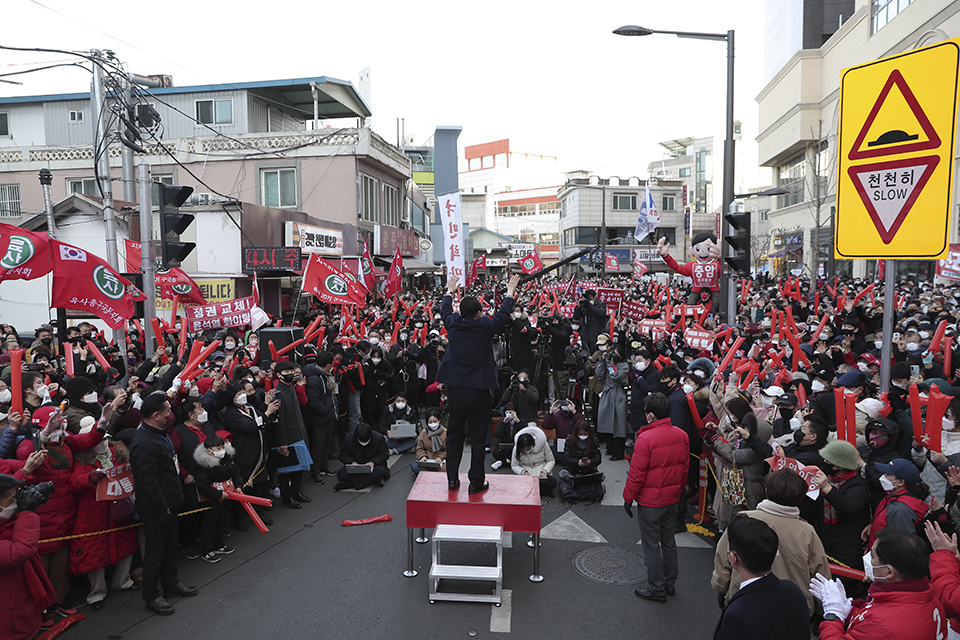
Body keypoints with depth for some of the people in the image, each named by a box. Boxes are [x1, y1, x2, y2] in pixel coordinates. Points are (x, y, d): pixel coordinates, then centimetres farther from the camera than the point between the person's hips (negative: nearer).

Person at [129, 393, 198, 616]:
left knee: (170, 546, 21)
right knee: (155, 551, 2)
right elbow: (148, 482, -26)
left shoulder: (160, 436, 10)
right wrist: (162, 509, -22)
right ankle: (152, 596, 15)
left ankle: (171, 583, 36)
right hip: (155, 508, -10)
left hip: (168, 503, 10)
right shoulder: (145, 443, -25)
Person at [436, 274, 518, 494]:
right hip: (478, 390, -3)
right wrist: (510, 292, 22)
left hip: (455, 389, 3)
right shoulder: (486, 327, -11)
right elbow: (503, 314, 7)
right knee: (478, 436, 6)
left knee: (454, 435, 14)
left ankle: (452, 478, 21)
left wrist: (450, 291, 37)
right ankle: (476, 482, 12)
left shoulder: (453, 324, -3)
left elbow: (445, 310, 19)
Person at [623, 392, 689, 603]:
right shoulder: (682, 435, -3)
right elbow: (684, 468, 8)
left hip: (650, 501, -7)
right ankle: (670, 583, 33)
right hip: (672, 498, 7)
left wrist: (628, 497, -6)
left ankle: (656, 589, 18)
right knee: (668, 542, 20)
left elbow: (636, 473, -18)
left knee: (651, 546, 7)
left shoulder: (646, 439, -23)